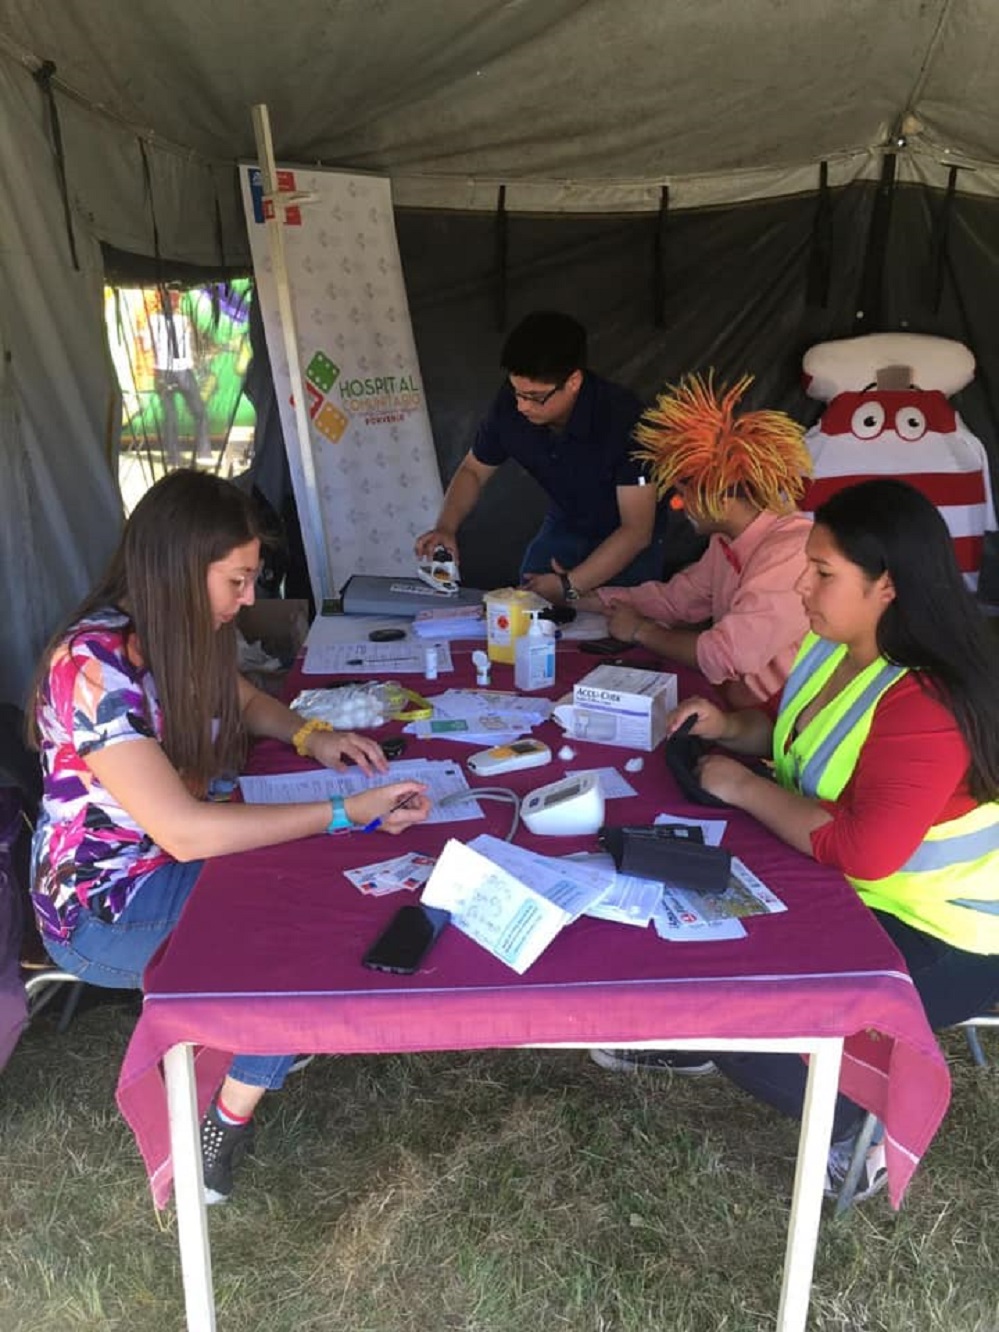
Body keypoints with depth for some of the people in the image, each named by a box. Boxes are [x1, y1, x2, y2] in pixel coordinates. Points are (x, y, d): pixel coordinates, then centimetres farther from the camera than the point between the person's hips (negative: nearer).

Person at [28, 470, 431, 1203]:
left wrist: (310, 735, -5)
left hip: (175, 863, 8)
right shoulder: (96, 668, -30)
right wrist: (347, 812, -35)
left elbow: (241, 696, 16)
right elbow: (185, 832, -36)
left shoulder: (181, 630, -4)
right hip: (106, 910, -8)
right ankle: (224, 1131, 3)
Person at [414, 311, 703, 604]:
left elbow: (636, 530, -28)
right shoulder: (509, 405, -19)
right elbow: (473, 470, 0)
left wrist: (569, 586, -33)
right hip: (566, 524, 4)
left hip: (627, 533, -4)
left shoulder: (624, 419, -33)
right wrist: (446, 527, -19)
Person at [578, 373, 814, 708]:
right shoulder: (727, 540, 3)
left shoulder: (791, 552, -25)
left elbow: (726, 656, -29)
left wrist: (641, 631, -12)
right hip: (730, 706, 7)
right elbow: (674, 598, 15)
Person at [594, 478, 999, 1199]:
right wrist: (731, 728, -3)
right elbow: (798, 734, 17)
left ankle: (863, 1121, 7)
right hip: (844, 889, 9)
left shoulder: (928, 704, -30)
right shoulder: (833, 644, -2)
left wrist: (744, 787, -25)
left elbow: (861, 851, -36)